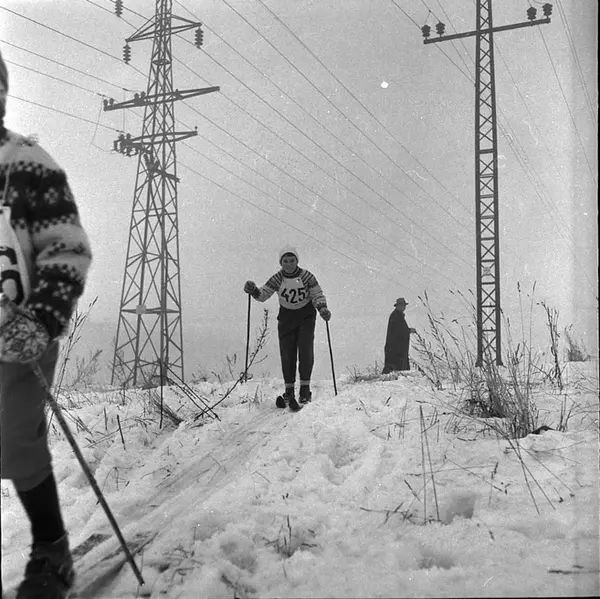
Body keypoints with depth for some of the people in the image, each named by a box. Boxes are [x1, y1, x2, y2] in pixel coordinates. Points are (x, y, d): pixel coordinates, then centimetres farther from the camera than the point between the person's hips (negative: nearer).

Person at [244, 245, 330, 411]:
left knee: (305, 351, -14)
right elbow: (263, 295, -9)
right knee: (287, 355, -3)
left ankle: (305, 388, -5)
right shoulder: (277, 279, -7)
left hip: (306, 316, -1)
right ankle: (289, 392, 6)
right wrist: (253, 291, -31)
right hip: (286, 317, 2)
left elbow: (317, 295, -6)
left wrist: (322, 308, -24)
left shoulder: (306, 276, -12)